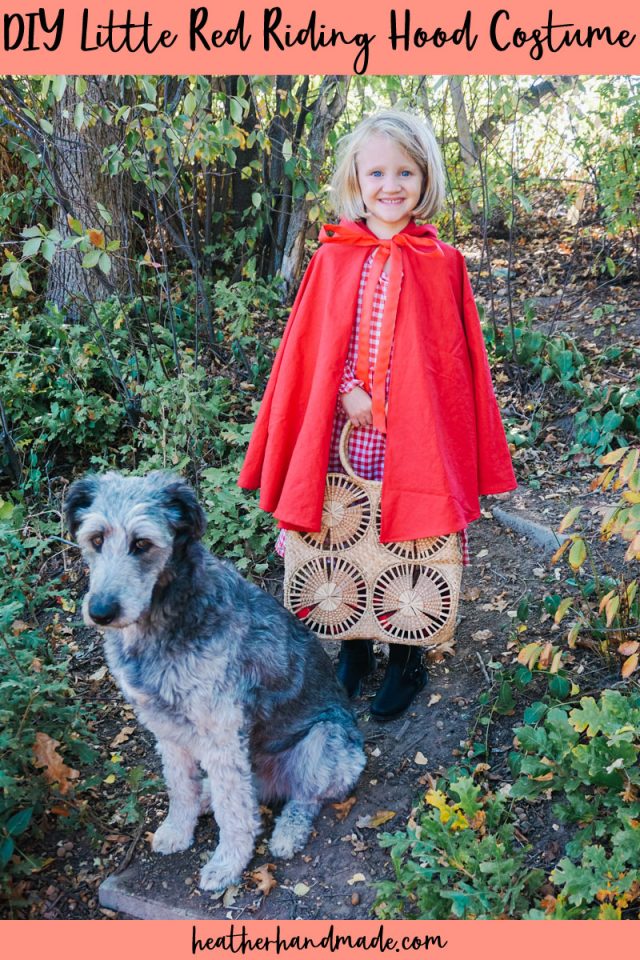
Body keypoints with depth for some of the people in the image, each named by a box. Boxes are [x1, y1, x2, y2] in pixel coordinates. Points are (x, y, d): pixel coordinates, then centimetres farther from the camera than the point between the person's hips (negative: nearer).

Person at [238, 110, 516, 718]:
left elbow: (457, 360, 3)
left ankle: (406, 657, 30)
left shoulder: (444, 264, 0)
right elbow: (309, 347, 4)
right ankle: (353, 649, 34)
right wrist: (347, 391, -12)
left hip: (415, 433, -1)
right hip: (343, 430, 1)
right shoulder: (333, 258, 2)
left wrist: (466, 449, 2)